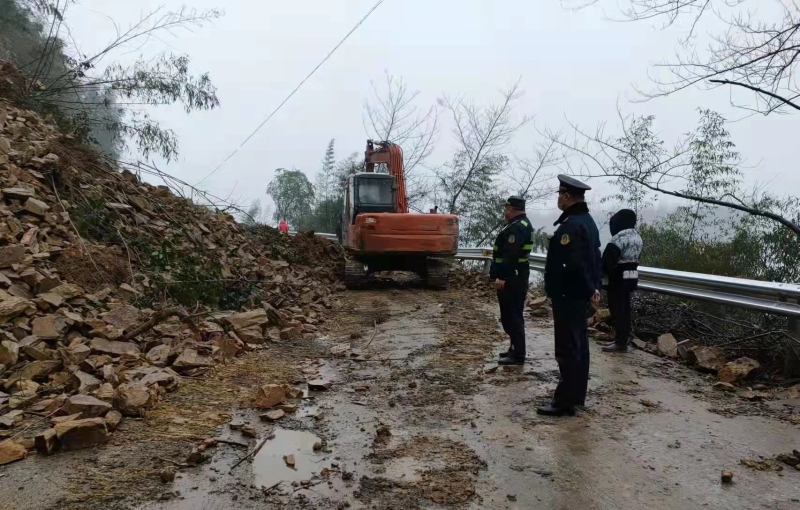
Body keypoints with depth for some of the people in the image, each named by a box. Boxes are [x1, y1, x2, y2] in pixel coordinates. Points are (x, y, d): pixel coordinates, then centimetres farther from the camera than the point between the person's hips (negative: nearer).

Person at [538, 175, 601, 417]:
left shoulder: (571, 225, -20)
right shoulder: (587, 221, 13)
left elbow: (573, 264, -28)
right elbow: (594, 259, 16)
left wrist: (589, 290, -16)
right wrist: (593, 288, 14)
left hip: (568, 297, -10)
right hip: (580, 296, 10)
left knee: (567, 350, -4)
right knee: (579, 347, 15)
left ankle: (565, 402, 2)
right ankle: (576, 396, 25)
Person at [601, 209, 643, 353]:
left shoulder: (620, 237, -19)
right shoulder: (637, 237, 12)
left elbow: (608, 259, -20)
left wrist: (603, 273, -3)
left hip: (619, 277, -9)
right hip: (631, 275, 9)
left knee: (617, 309, -4)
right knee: (625, 309, 14)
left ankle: (620, 342, -2)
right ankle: (624, 339, 21)